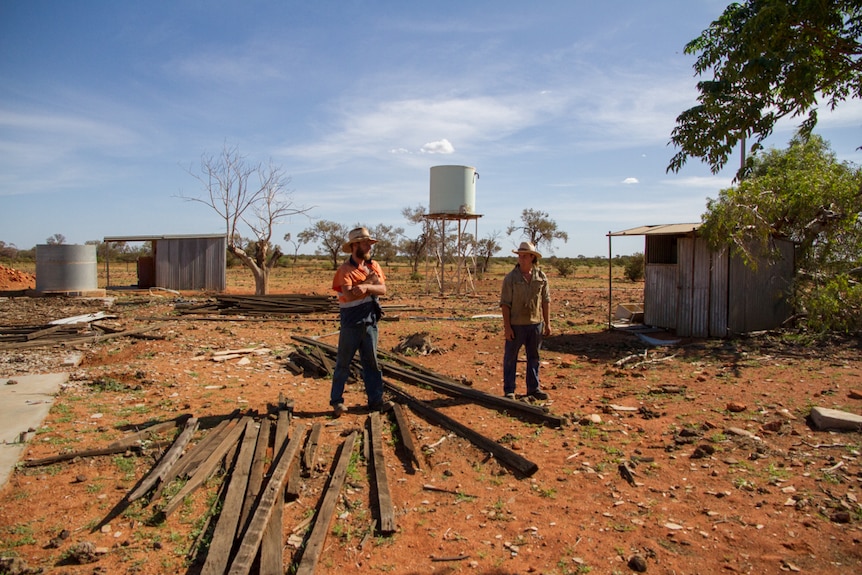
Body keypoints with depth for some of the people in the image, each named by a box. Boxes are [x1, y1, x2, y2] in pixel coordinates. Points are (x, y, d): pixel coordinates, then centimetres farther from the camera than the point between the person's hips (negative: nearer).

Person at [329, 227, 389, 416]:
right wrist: (368, 282, -18)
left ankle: (376, 399, 18)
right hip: (351, 322, -5)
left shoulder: (373, 265, 7)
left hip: (370, 321, 5)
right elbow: (349, 295, -25)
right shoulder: (345, 270, -10)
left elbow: (383, 289, -5)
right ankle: (337, 401, 14)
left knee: (371, 361, 11)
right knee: (343, 362, 4)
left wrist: (366, 287, -23)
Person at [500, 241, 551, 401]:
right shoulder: (511, 278, -6)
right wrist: (507, 326, -13)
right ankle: (509, 390, 13)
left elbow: (546, 301, 8)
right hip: (516, 325, -3)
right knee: (510, 357, 3)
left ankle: (533, 389, 24)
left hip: (536, 323, 3)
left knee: (534, 358, 13)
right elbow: (505, 303, -8)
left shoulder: (541, 277, 3)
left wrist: (547, 323, 5)